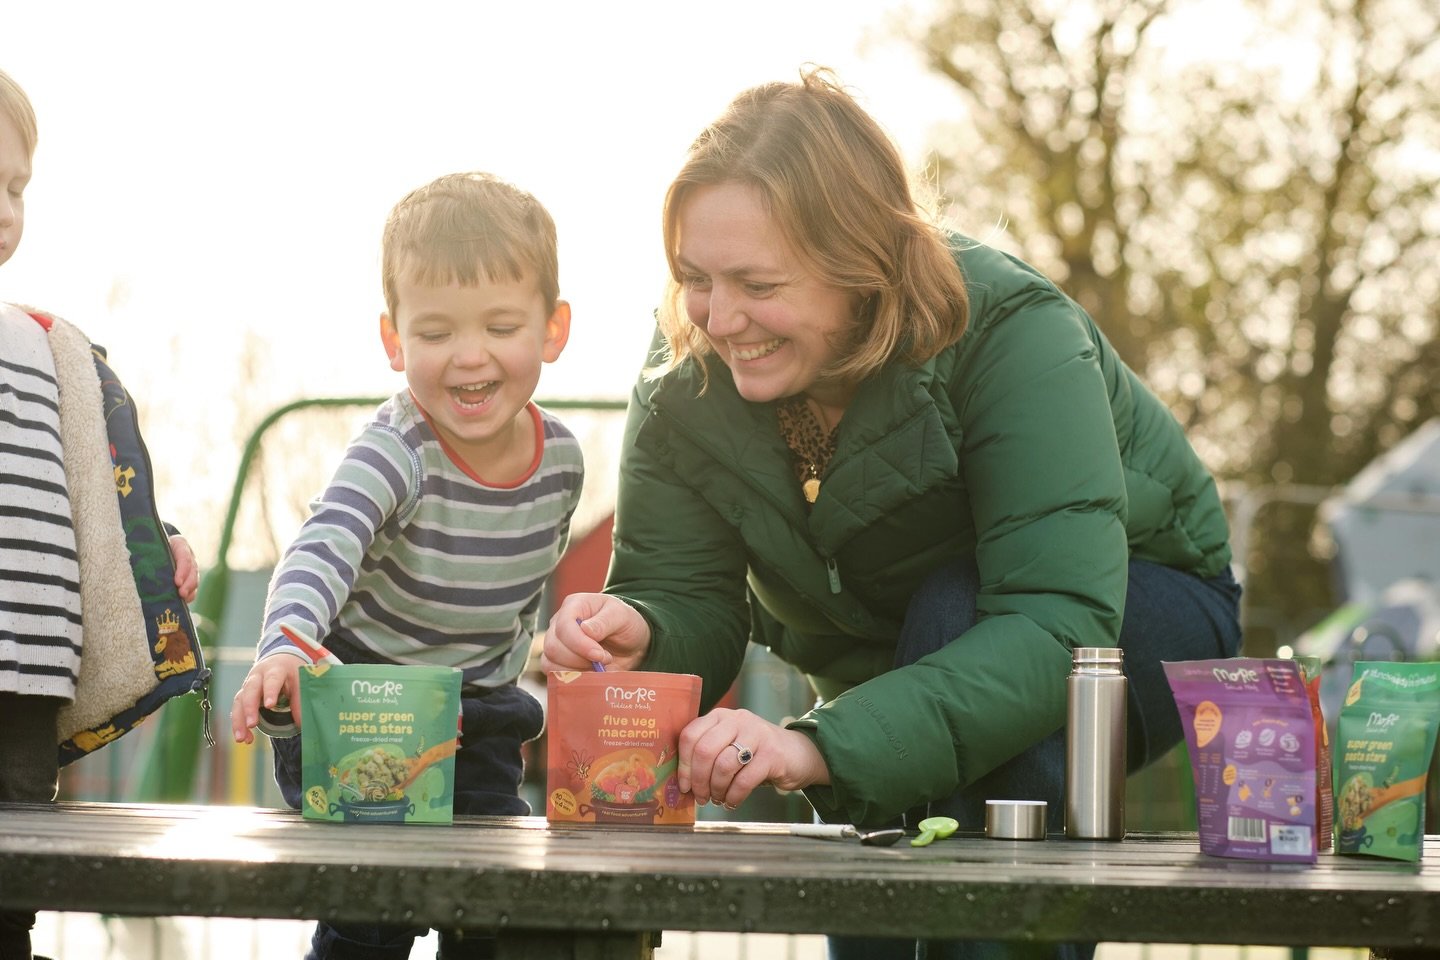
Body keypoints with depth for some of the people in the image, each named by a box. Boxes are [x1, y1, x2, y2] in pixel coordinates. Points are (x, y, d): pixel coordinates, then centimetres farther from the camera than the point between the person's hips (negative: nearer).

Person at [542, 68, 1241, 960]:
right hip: (903, 668, 4)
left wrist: (824, 744, -56)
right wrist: (638, 634, -44)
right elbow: (690, 604, -18)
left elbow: (1061, 625, -45)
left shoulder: (1010, 334, -35)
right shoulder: (684, 383, -18)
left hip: (1135, 609, -4)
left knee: (951, 610, -34)